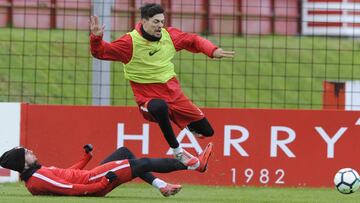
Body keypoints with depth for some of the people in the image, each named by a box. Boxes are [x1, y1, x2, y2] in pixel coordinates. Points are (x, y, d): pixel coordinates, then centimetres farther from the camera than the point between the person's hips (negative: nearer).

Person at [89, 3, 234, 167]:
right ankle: (177, 152, -24)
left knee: (206, 131, 5)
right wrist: (96, 38, -35)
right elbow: (101, 52, -14)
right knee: (160, 107, -44)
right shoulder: (131, 42, -13)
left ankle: (189, 125, 44)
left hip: (173, 92, 5)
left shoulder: (169, 35, 1)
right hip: (149, 98, -5)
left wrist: (213, 51, -1)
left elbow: (193, 41, 14)